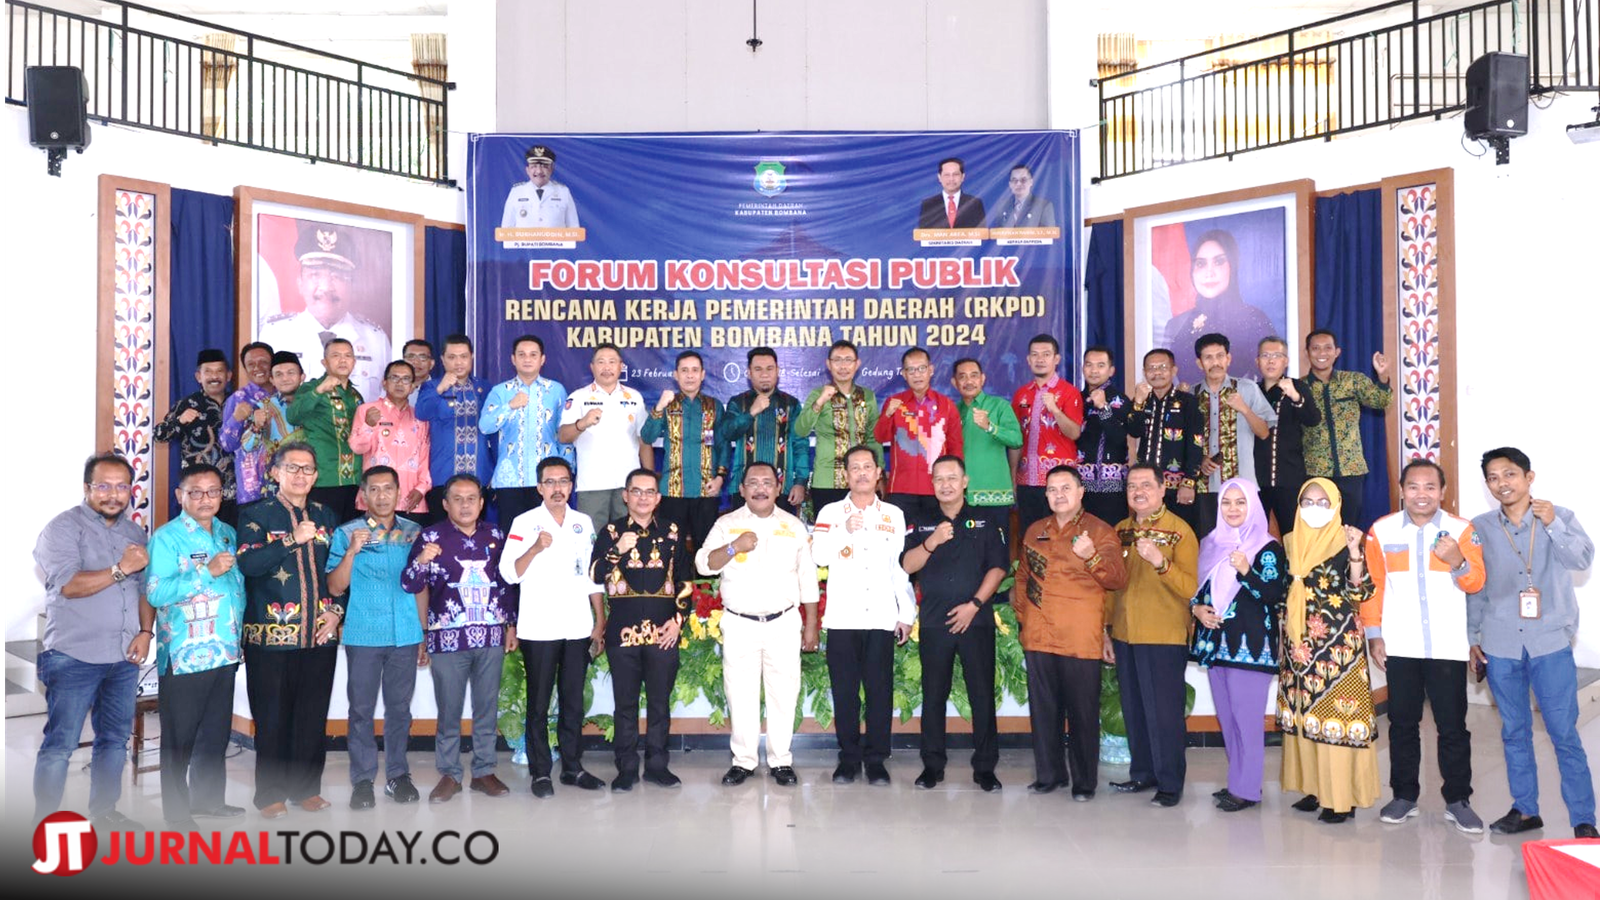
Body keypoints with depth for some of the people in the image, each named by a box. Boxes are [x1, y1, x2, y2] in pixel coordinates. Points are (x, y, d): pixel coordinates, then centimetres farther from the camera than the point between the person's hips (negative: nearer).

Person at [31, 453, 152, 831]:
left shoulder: (136, 533, 14)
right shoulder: (64, 527, -5)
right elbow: (68, 585, -17)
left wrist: (145, 631, 3)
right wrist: (121, 569, -19)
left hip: (124, 658, 6)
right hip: (74, 657, -6)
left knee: (115, 737, 12)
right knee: (60, 743, -3)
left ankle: (104, 812, 25)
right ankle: (44, 822, 8)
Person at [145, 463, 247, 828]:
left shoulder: (229, 534, 12)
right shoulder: (167, 537, -7)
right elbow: (155, 592, -16)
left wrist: (242, 637, 11)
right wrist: (207, 571, -22)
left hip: (226, 651, 6)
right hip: (185, 656, -6)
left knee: (217, 732, 15)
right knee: (180, 736, 4)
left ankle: (208, 798, 30)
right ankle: (176, 812, 15)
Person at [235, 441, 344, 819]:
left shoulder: (326, 517, 13)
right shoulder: (255, 515, 0)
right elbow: (247, 563, -15)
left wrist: (337, 610, 3)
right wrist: (293, 539, -20)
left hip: (321, 634, 3)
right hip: (271, 634, -3)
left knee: (313, 717, 8)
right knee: (272, 718, 3)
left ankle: (306, 787, 21)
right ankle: (270, 794, 15)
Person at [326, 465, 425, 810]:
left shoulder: (414, 533, 7)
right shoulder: (346, 533, 0)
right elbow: (335, 587, -3)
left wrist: (425, 633, 9)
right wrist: (352, 552, -17)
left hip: (406, 635, 2)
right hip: (364, 635, -2)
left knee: (399, 707, 8)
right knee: (361, 709, 3)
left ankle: (398, 775, 18)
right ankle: (362, 780, 11)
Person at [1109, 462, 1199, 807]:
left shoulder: (1179, 530, -6)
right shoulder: (1121, 530, 10)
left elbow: (1192, 588, -14)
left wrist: (1160, 562, -28)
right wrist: (1107, 629, 14)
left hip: (1165, 637, -5)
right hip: (1125, 636, 6)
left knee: (1163, 711, -1)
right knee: (1134, 710, 13)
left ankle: (1170, 783, 9)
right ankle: (1143, 773, 26)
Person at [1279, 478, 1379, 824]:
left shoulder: (1345, 543, -3)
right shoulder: (1290, 545, 11)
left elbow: (1360, 593, -12)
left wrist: (1355, 553, -23)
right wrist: (1287, 643, 12)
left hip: (1338, 643, -5)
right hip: (1299, 643, 5)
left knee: (1337, 714, -6)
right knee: (1304, 712, 8)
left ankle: (1342, 796, 0)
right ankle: (1314, 786, 18)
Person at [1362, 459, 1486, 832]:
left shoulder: (1462, 530, 0)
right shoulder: (1381, 531, 1)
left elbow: (1475, 583, -8)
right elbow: (1373, 586, 3)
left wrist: (1458, 561, -29)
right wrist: (1374, 635, 0)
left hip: (1448, 647, -1)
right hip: (1399, 646, 1)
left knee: (1453, 725, 5)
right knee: (1402, 723, 10)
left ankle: (1457, 801, 17)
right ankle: (1404, 795, 21)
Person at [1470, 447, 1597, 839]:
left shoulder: (1559, 518, 0)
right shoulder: (1479, 528, 3)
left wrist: (1552, 525, -25)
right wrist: (1472, 637, 8)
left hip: (1551, 643, -2)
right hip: (1500, 646, 2)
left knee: (1565, 733, 0)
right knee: (1514, 732, 12)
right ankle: (1525, 809, 25)